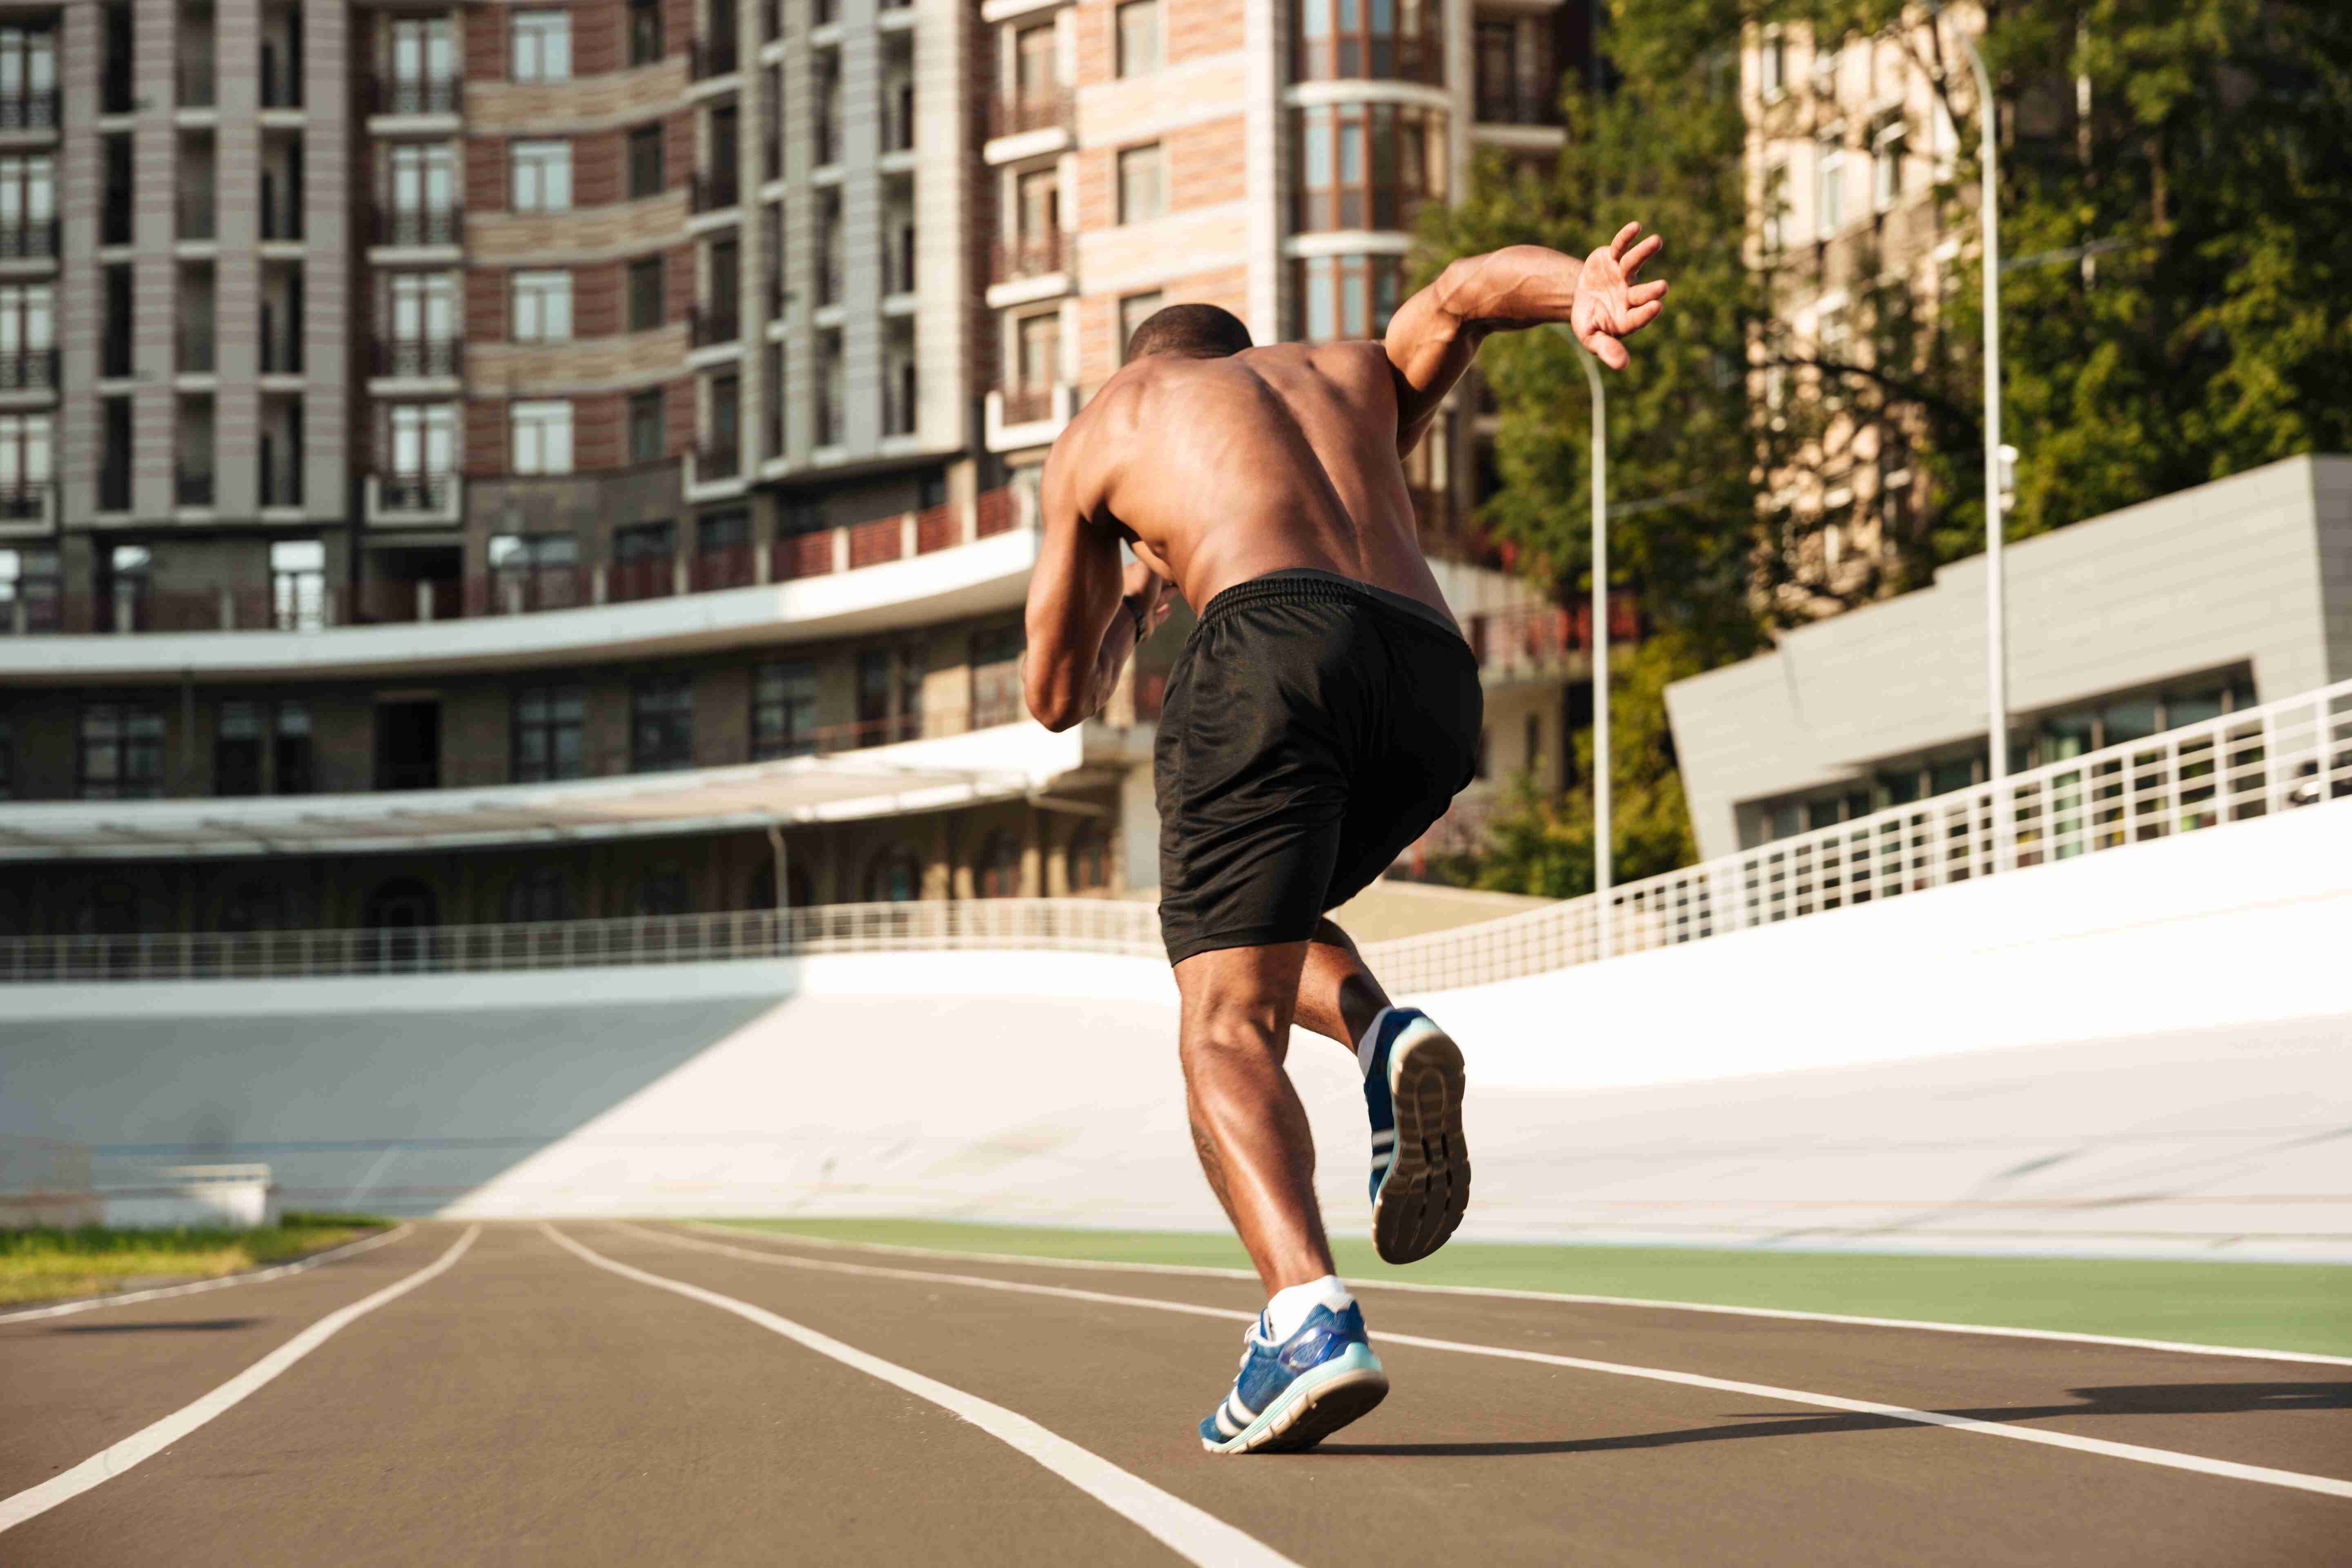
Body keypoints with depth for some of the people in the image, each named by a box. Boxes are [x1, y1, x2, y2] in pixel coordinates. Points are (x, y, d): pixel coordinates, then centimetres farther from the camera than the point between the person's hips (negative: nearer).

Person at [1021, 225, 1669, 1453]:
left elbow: (1055, 697, 34)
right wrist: (1585, 292, -2)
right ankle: (1385, 1039, -4)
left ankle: (1308, 1318, -32)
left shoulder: (1103, 422, 30)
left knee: (1227, 1028, -7)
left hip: (1275, 642, -4)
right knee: (1256, 925, 28)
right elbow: (1466, 290, 18)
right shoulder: (1358, 377, 39)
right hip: (1435, 676, 4)